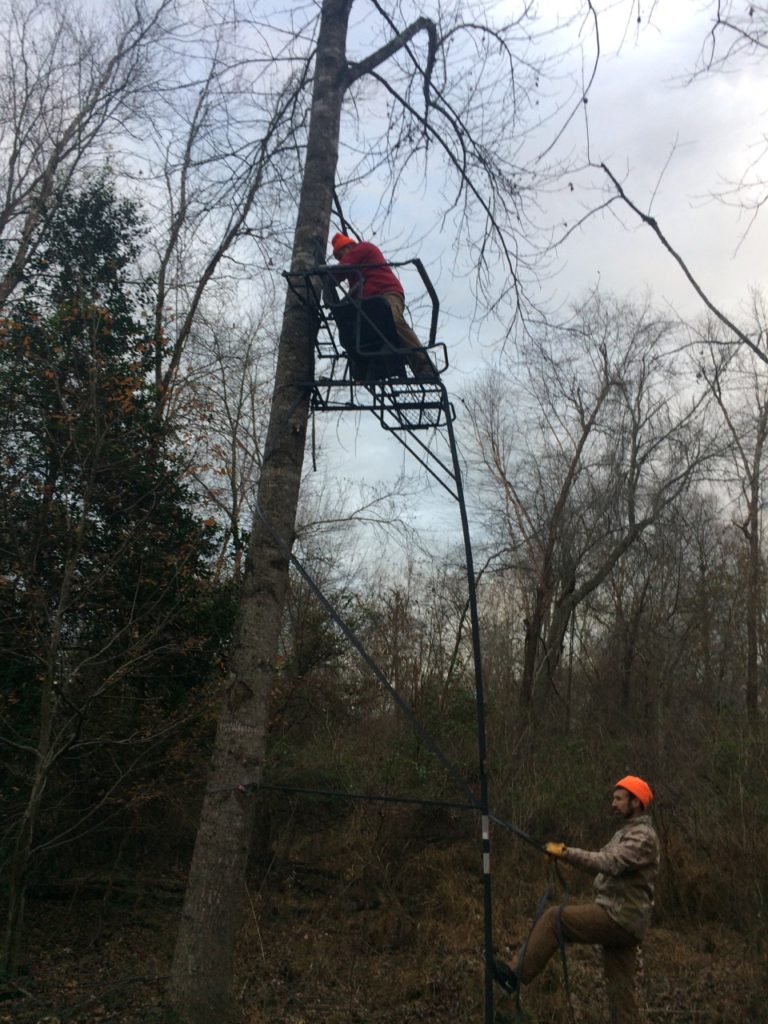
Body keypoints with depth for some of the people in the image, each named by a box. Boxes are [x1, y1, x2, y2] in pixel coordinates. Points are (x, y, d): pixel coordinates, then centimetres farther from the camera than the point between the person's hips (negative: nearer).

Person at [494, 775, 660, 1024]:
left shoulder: (643, 837, -14)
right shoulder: (626, 832, 18)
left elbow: (610, 863, -28)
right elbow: (606, 865, 17)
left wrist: (567, 853, -30)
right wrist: (567, 854, 1)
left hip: (619, 918, -10)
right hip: (621, 921, 10)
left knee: (553, 918, -11)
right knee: (620, 985, 12)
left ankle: (518, 976, -6)